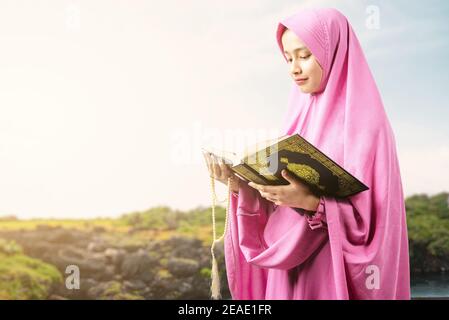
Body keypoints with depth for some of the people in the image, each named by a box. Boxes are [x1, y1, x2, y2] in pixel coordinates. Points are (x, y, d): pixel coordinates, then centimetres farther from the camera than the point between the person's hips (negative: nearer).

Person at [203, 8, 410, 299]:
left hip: (337, 274, -6)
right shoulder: (301, 118, 10)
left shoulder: (365, 122, -10)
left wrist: (311, 202, -28)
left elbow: (369, 215, -15)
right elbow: (276, 208, 8)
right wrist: (240, 183, -8)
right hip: (291, 270, 6)